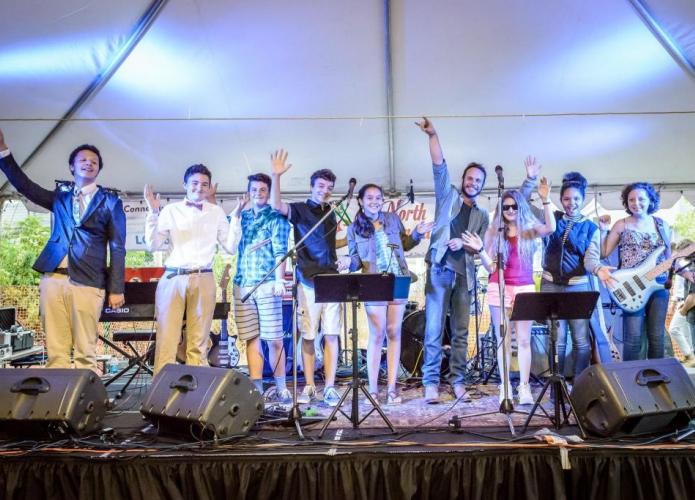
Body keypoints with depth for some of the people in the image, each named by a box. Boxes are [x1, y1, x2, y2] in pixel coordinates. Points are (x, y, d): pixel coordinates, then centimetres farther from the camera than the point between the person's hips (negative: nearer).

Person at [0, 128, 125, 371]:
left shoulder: (110, 201, 6)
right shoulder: (60, 194, 17)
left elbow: (117, 248, 2)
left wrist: (116, 289, -4)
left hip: (86, 282, -3)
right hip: (53, 278, 3)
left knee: (85, 353, -2)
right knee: (55, 351, 3)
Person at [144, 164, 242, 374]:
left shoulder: (217, 212, 12)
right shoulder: (171, 210, 9)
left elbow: (231, 247, 8)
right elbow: (152, 245, 3)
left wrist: (235, 217, 0)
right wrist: (153, 213, -5)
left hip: (203, 280, 1)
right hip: (173, 278, -1)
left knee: (198, 344, 2)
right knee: (166, 341, -6)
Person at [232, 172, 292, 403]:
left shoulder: (276, 218, 4)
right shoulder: (241, 217, 18)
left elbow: (280, 251, -6)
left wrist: (279, 281, -18)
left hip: (267, 285, -4)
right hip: (242, 285, 4)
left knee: (274, 339, -3)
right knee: (251, 339, 5)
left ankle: (281, 388, 8)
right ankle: (256, 388, 10)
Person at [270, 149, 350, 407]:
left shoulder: (330, 213, 17)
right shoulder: (300, 210, 2)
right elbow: (277, 205, -18)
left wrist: (344, 258, 12)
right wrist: (276, 176, -29)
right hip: (308, 282, -4)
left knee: (331, 335, 0)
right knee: (308, 336, 1)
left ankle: (330, 387, 5)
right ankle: (309, 387, 10)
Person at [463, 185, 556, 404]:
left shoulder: (530, 229, 4)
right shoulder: (493, 232, 5)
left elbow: (550, 228, -18)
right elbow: (490, 266, 4)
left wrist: (546, 200, -20)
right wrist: (480, 250, -13)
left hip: (524, 288, 0)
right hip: (499, 288, 1)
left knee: (523, 339, 0)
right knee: (503, 339, 4)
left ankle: (524, 387, 3)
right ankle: (505, 386, 8)